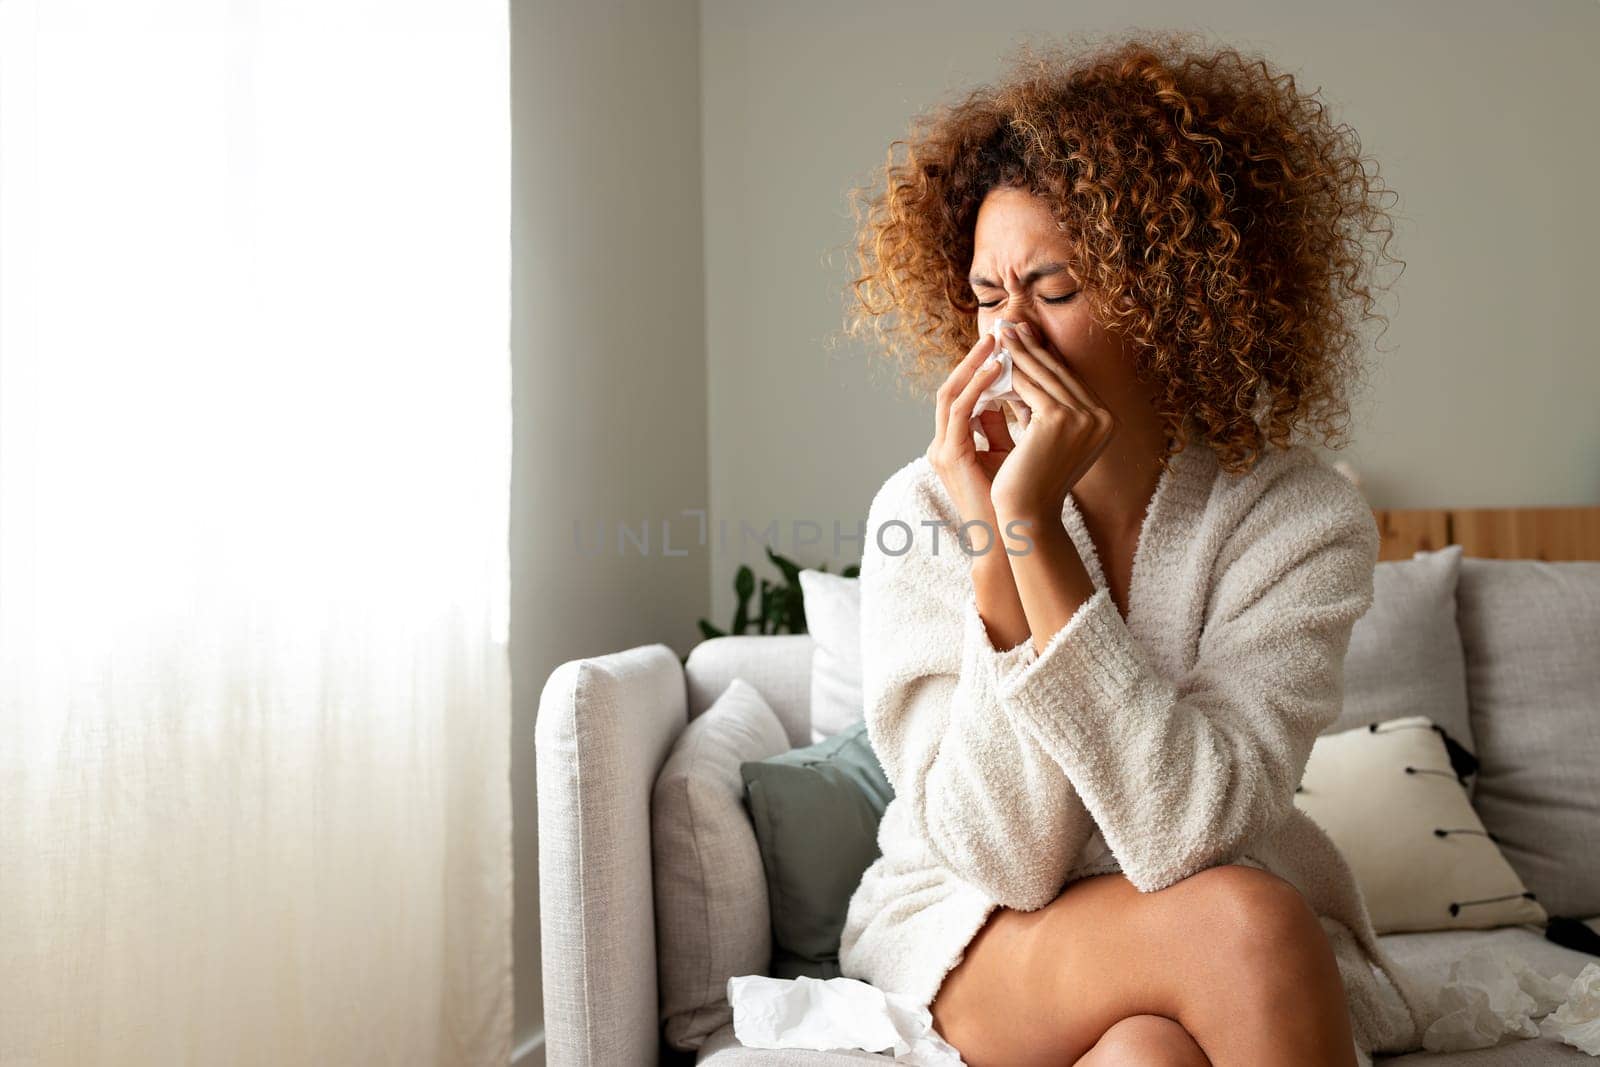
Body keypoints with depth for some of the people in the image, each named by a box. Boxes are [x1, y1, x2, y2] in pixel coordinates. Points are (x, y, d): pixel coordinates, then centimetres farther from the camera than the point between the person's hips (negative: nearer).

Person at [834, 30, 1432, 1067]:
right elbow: (1001, 862, -19)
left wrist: (1032, 527, -31)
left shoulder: (1303, 518, -14)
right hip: (961, 943, 0)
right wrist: (986, 533, -28)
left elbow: (1188, 836, -26)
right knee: (1237, 921, -28)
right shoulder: (922, 513, -13)